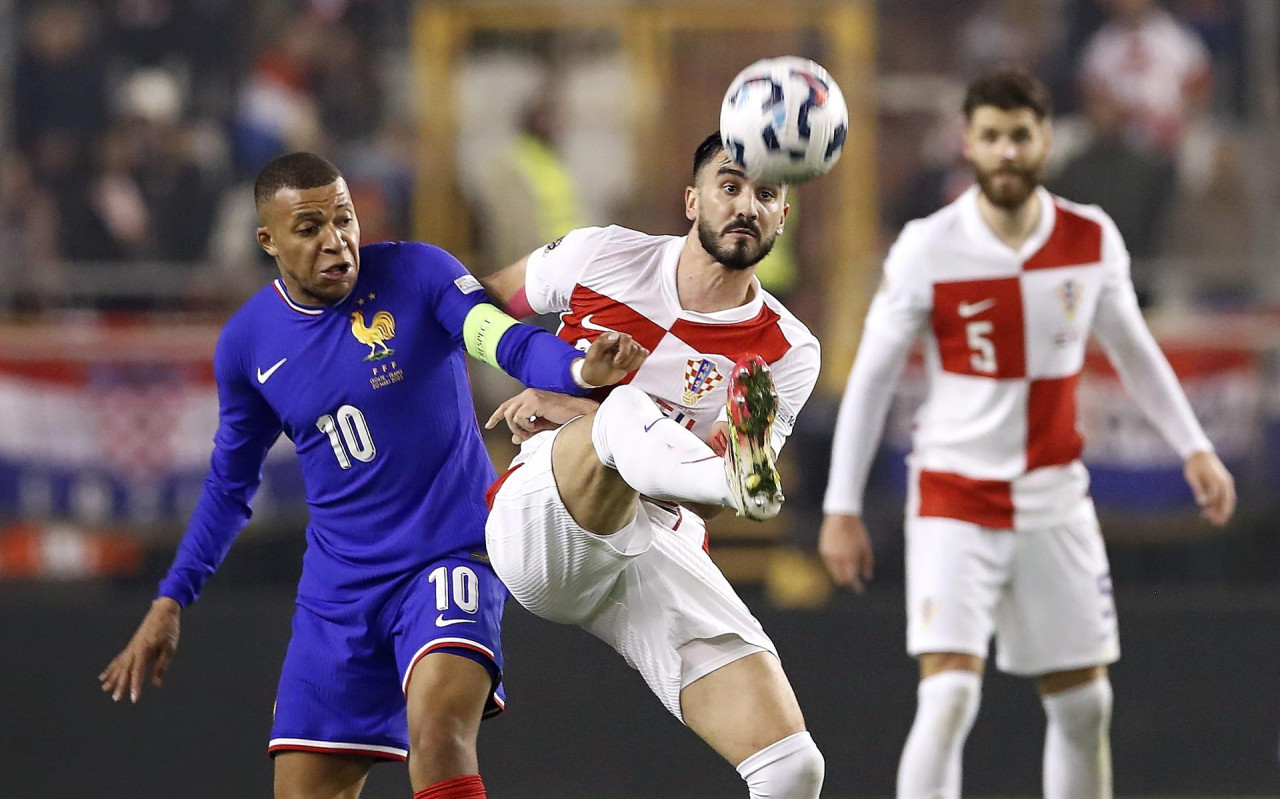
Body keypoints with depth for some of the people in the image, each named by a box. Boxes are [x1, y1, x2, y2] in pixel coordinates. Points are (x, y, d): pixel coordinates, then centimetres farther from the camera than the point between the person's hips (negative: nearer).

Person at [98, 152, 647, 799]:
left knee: (437, 731, -31)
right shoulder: (247, 344, 3)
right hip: (337, 589, 5)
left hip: (450, 554, -4)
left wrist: (581, 369, -46)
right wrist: (170, 601, 15)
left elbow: (508, 343, -24)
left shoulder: (416, 275, -8)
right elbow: (229, 484, 17)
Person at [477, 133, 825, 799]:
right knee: (626, 407, -37)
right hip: (539, 524, -2)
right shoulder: (602, 256, 3)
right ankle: (744, 471, -71)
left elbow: (706, 489, -10)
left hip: (663, 554, 2)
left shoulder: (787, 354, 1)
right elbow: (484, 303, 22)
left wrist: (573, 410, -15)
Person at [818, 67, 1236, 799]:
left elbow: (1132, 348, 15)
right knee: (950, 697, -18)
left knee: (1084, 704, 8)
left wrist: (1194, 447, 12)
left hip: (1056, 503, 4)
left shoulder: (1092, 240, -2)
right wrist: (842, 507, -3)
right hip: (955, 501, -4)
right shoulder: (927, 252, -12)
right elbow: (871, 377, -4)